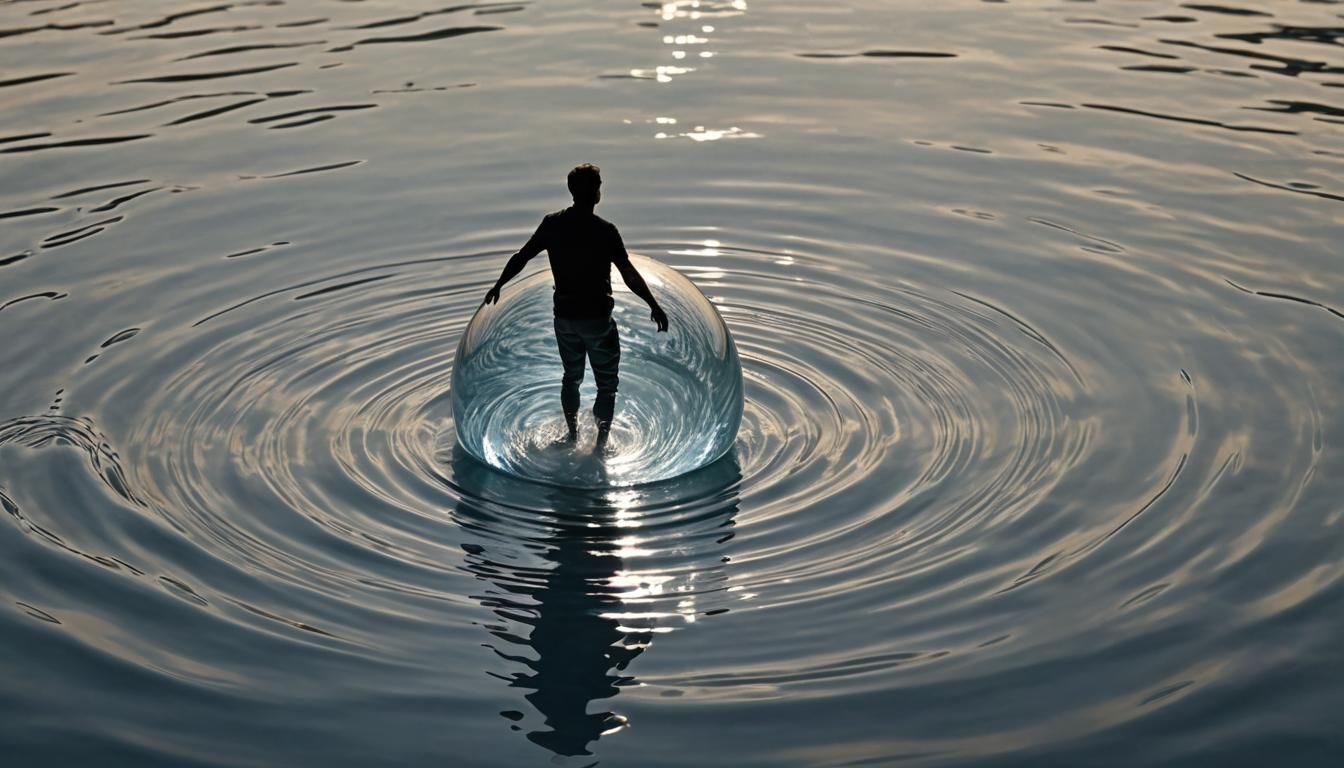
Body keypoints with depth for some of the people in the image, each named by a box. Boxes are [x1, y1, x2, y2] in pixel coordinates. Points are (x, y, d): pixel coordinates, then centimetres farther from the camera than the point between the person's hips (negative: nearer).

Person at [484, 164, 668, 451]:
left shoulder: (552, 224, -3)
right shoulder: (604, 230, -17)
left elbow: (520, 258, 5)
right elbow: (629, 274, -19)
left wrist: (498, 285, 18)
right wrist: (654, 306, -13)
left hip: (564, 316, 5)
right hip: (597, 318, -5)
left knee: (571, 376, 22)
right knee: (606, 383, 7)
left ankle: (572, 436, 32)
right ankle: (601, 442, 4)